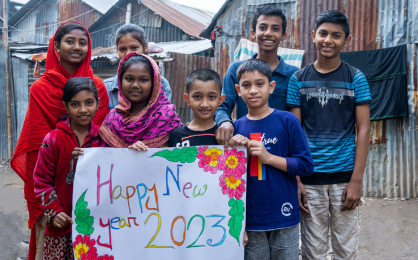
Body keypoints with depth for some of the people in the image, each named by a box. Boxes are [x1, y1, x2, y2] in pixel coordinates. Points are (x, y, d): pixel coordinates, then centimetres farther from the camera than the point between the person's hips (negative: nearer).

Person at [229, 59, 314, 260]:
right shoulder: (237, 128, 3)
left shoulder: (287, 121, -5)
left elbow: (306, 166, -7)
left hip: (283, 215, -2)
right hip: (251, 219, 2)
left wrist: (268, 157, -14)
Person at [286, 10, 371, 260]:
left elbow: (363, 129, 0)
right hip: (310, 179, 1)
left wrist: (357, 180, -8)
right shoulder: (299, 79, 5)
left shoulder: (356, 78, 3)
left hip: (345, 177, 0)